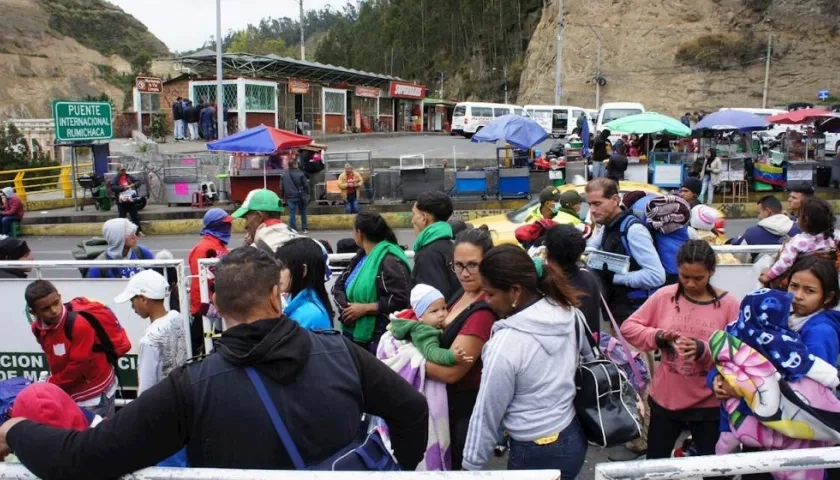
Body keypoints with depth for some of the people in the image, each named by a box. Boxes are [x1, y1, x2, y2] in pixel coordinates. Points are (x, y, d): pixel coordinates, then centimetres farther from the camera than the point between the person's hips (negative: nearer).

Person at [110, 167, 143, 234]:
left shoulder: (129, 177, 10)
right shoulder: (115, 179, 2)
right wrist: (123, 187, -19)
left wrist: (134, 184, -11)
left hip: (131, 200, 2)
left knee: (135, 216, 6)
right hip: (121, 202, -2)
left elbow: (138, 182, 10)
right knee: (122, 218, 4)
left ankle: (139, 231, 10)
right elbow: (113, 187, -11)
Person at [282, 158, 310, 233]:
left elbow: (282, 187, 4)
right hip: (300, 196, -1)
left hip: (290, 197, 1)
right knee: (303, 212, 14)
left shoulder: (284, 174, -3)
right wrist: (307, 194, 6)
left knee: (292, 213, 2)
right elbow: (306, 185, -7)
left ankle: (293, 229, -2)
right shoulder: (300, 173, -12)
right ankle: (305, 228, 17)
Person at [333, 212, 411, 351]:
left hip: (380, 338, -8)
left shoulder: (390, 261, -14)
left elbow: (399, 300, -22)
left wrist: (364, 308, -20)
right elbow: (339, 285, 11)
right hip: (353, 332, 9)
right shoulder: (360, 256, 14)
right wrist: (346, 307, -10)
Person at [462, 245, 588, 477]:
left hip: (537, 453, -7)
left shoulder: (507, 343, -26)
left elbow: (487, 413, -16)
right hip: (575, 438, 7)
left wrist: (470, 463, -3)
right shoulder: (569, 312, -7)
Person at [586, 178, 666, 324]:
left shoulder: (634, 229, -21)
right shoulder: (608, 227, 6)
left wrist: (614, 276, -23)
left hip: (634, 313, -8)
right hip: (616, 309, 8)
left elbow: (657, 276, -28)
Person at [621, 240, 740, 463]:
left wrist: (703, 350, -28)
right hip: (665, 398, 2)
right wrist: (657, 337, -18)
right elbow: (628, 327, -2)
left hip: (709, 403, -1)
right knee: (655, 463, 19)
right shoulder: (664, 296, -6)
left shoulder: (729, 304, -10)